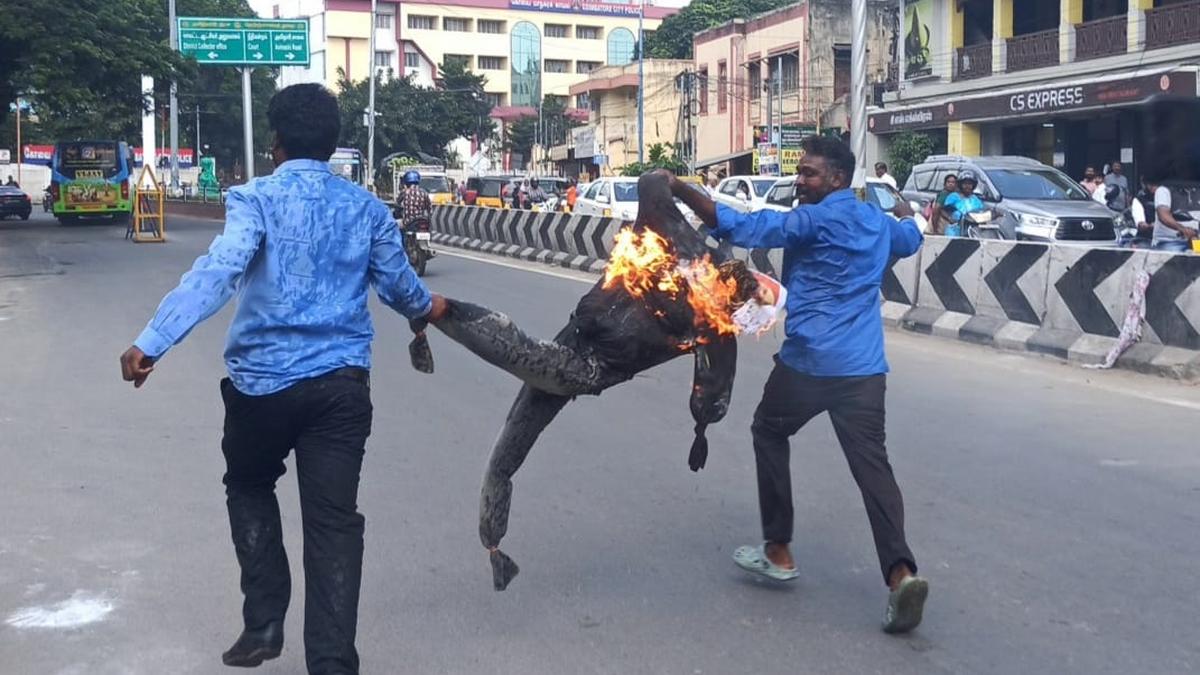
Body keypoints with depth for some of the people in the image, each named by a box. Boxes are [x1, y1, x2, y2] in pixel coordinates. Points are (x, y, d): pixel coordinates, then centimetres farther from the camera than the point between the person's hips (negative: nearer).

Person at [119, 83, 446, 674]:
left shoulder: (257, 199, -7)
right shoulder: (366, 207, 6)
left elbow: (219, 271, -23)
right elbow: (398, 284, 15)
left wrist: (152, 342, -29)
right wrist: (427, 308, 38)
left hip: (263, 378, -2)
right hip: (341, 382, 2)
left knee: (249, 490, 24)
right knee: (333, 520, 5)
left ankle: (264, 623, 22)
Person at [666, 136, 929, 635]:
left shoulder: (814, 219, -7)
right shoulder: (877, 222, 16)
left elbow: (740, 228, -17)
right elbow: (910, 239, 41)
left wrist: (681, 191, -16)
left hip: (809, 362, -6)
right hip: (865, 367, 6)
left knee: (769, 434, 18)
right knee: (872, 464, 1)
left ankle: (778, 552, 21)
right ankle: (900, 572, -17)